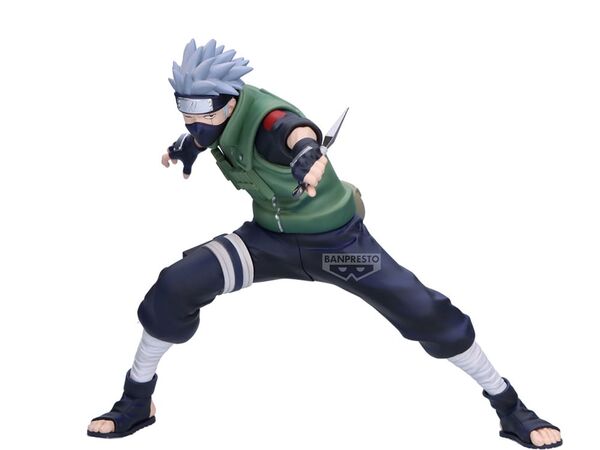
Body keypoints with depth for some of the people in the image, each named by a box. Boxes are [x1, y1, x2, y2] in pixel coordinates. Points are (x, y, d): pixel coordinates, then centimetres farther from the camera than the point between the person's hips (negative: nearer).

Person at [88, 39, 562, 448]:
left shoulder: (263, 116, -34)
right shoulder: (218, 104, -13)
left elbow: (297, 130, -62)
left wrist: (306, 150, -82)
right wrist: (188, 144, 13)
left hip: (337, 240, -5)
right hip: (270, 237, 6)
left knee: (426, 313, -11)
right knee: (175, 288, -10)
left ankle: (511, 409, 10)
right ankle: (137, 404, 11)